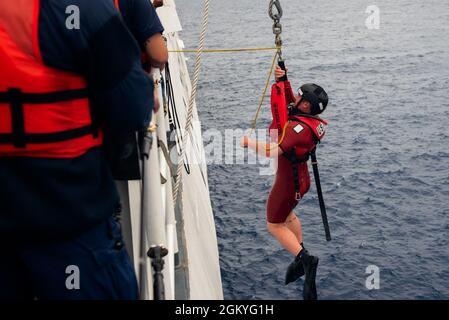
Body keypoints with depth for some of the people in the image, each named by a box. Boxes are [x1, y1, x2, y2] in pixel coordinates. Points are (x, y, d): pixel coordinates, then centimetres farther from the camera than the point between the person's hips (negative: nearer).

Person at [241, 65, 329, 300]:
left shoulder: (299, 127, -32)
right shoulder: (310, 118, -4)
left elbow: (271, 151, -40)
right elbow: (288, 100, 13)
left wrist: (248, 142, -24)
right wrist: (283, 80, 0)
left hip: (289, 182, -9)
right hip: (300, 177, 9)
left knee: (275, 225, 7)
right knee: (286, 215, 29)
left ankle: (304, 258, -4)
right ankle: (300, 258, 39)